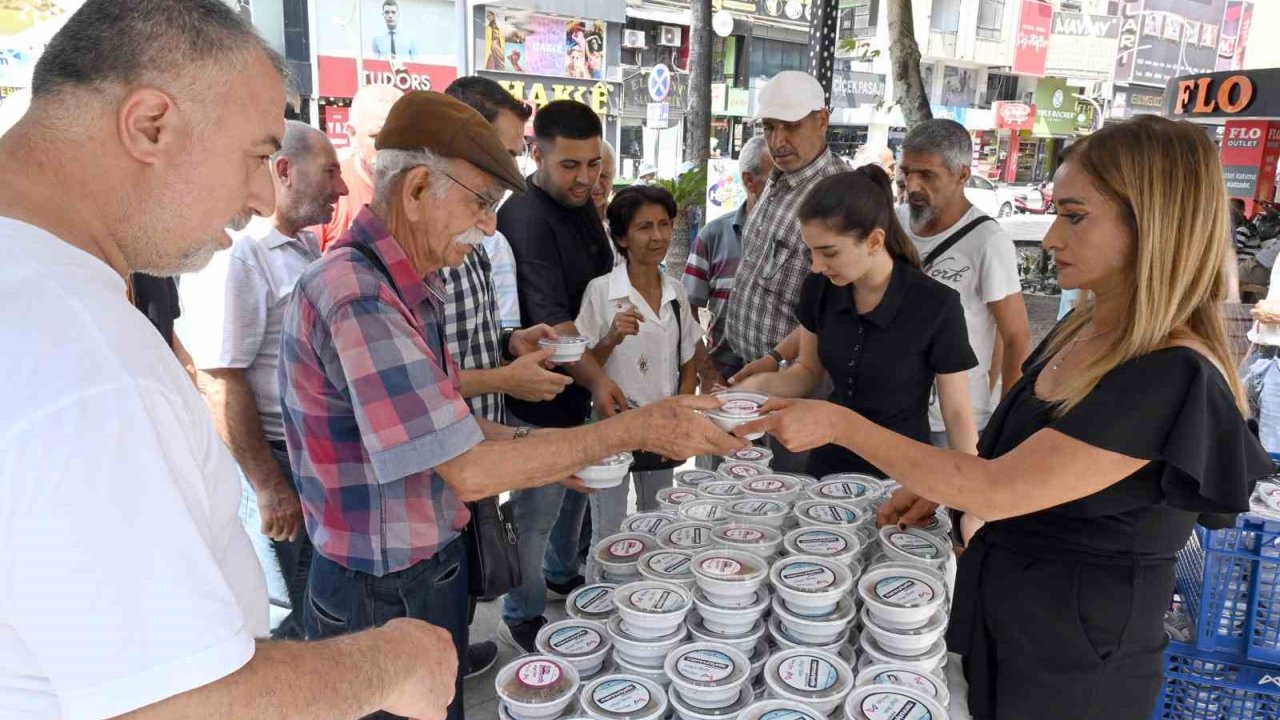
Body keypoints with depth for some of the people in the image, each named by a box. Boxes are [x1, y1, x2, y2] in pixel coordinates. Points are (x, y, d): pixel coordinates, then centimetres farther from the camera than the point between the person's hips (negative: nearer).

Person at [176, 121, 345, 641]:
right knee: (293, 622, 8)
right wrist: (269, 487, -19)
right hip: (276, 462, -8)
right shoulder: (235, 257, -19)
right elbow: (220, 383, -21)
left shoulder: (307, 246, 9)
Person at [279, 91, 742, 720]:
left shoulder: (406, 286, 5)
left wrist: (528, 445, 1)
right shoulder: (356, 296, -27)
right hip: (381, 600, -9)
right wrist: (635, 429, -23)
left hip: (432, 569, 9)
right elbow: (469, 472, -28)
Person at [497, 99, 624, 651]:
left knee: (577, 488, 24)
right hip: (543, 398, -9)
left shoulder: (583, 206, 6)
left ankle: (562, 574, 48)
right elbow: (549, 320, -30)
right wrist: (596, 378, -42)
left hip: (583, 386, 9)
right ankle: (522, 620, 24)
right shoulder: (526, 220, -23)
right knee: (537, 510, 4)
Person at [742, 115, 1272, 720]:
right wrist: (939, 491, -1)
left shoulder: (1174, 380, -27)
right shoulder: (1079, 332, 0)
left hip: (1072, 670, -7)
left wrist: (840, 425, -24)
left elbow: (993, 490, -28)